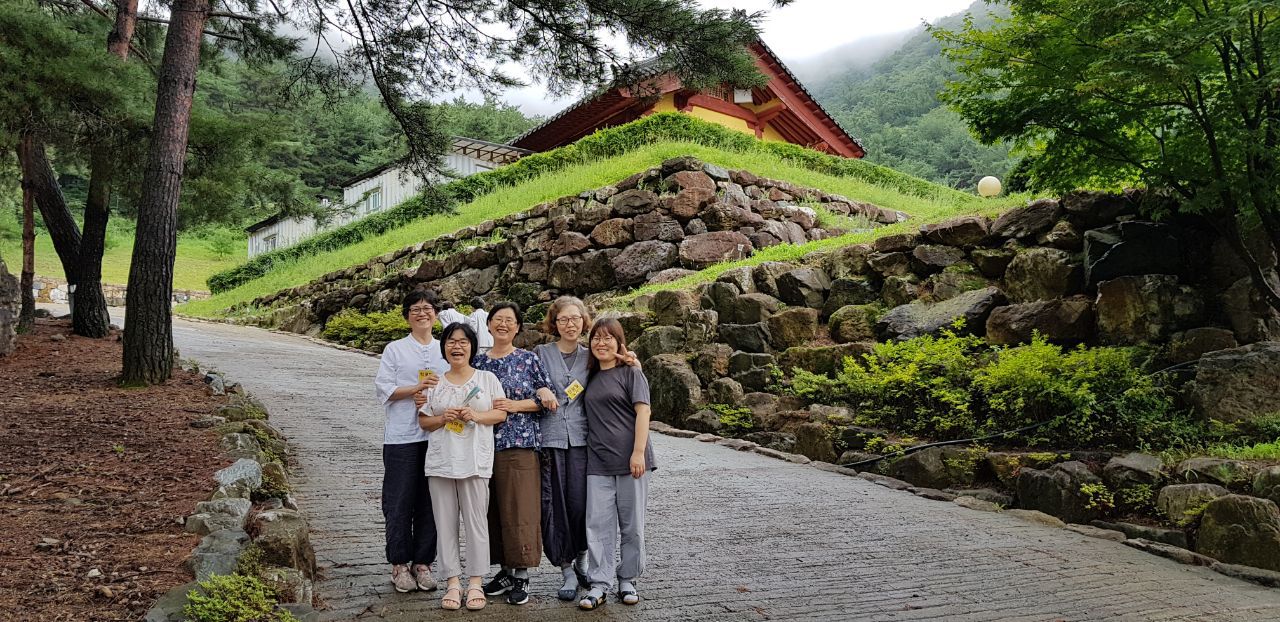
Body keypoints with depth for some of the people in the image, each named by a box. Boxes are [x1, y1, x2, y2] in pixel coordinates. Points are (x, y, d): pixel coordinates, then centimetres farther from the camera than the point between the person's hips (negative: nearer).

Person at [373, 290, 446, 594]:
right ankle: (400, 564, 13)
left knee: (430, 502, 5)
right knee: (400, 502, 0)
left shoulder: (445, 351, 13)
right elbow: (384, 389, -2)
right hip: (402, 436, -2)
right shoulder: (395, 350, 5)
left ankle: (422, 563, 17)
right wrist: (416, 389, -16)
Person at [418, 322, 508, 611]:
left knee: (476, 521, -1)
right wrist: (443, 418, -10)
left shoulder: (487, 378, 5)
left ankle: (476, 583, 7)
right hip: (441, 462, 2)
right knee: (445, 523, 4)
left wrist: (476, 415, -14)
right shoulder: (434, 383, 9)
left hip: (475, 461, -2)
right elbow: (423, 421, 10)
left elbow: (501, 413, 2)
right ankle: (452, 582, 11)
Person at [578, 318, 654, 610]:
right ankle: (599, 584, 6)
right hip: (598, 463, 4)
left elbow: (642, 412, -8)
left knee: (632, 525, 5)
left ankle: (628, 580, 18)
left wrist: (638, 452, -17)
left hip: (630, 460, -4)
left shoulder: (631, 373, -1)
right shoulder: (591, 377, 15)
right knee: (598, 524, 1)